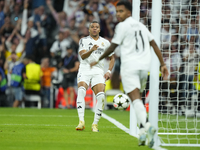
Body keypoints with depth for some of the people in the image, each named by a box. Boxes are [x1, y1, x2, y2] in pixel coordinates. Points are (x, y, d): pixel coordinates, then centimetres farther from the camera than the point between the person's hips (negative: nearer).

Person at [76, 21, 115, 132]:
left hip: (98, 71, 1)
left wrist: (109, 71, 7)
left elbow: (112, 58, 22)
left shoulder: (105, 42, 15)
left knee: (101, 96, -18)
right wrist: (91, 50, -28)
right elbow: (82, 56, -8)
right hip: (85, 69, -1)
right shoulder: (84, 40, 8)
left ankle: (95, 124, -6)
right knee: (81, 91, -26)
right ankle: (81, 122, -28)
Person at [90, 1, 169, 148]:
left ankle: (146, 125, -37)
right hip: (144, 65, 6)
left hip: (130, 65, -6)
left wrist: (98, 60, 13)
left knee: (135, 98, -16)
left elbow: (112, 48, 0)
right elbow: (154, 44, 16)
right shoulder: (141, 25, 19)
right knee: (138, 98, 17)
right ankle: (143, 130, 7)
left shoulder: (122, 26, -1)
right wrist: (163, 64, 16)